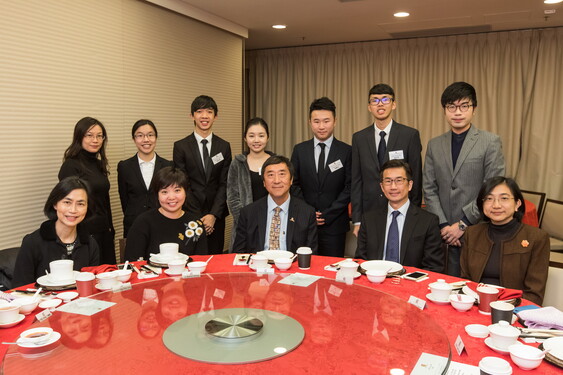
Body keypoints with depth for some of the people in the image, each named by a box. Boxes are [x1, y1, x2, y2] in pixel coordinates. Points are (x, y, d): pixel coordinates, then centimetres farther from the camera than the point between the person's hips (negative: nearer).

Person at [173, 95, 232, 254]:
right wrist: (197, 218, -8)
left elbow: (224, 184, 3)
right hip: (190, 216, -2)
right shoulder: (181, 146, 0)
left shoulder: (224, 147, 7)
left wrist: (214, 214, -7)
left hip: (216, 217, 2)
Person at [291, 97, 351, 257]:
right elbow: (294, 184, 7)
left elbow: (350, 188, -3)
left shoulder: (347, 151, 0)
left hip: (334, 224, -2)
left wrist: (327, 215, -9)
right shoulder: (299, 150, 7)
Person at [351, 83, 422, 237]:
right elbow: (356, 181, 5)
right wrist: (357, 220, 2)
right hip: (369, 212, 2)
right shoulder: (359, 138, 6)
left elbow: (416, 178, 0)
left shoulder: (410, 135, -2)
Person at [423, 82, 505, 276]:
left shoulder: (490, 142, -2)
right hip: (445, 233, 3)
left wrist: (463, 224, -10)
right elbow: (429, 189, 6)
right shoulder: (434, 145, 9)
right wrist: (443, 225, -4)